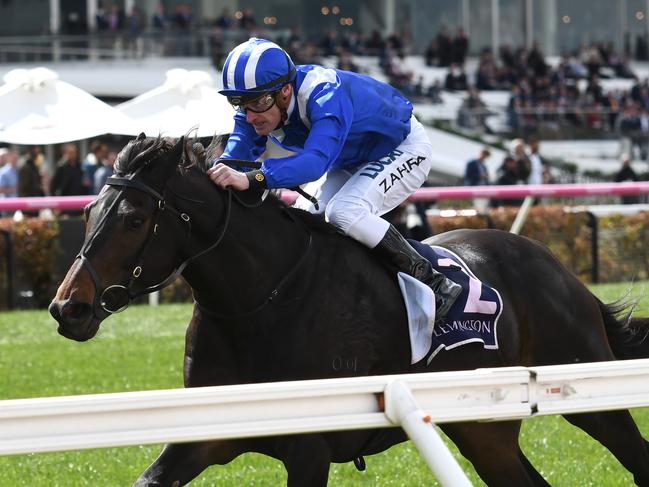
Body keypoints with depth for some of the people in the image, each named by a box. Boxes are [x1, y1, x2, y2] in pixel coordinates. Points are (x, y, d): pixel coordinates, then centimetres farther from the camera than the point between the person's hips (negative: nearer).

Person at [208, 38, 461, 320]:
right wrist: (214, 176, -46)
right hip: (351, 158, 8)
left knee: (343, 212, -29)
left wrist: (251, 179, -71)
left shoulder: (324, 96, -42)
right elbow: (237, 155, -22)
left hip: (403, 149, -8)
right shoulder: (259, 105, -19)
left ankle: (434, 283, -20)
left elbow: (317, 160, -57)